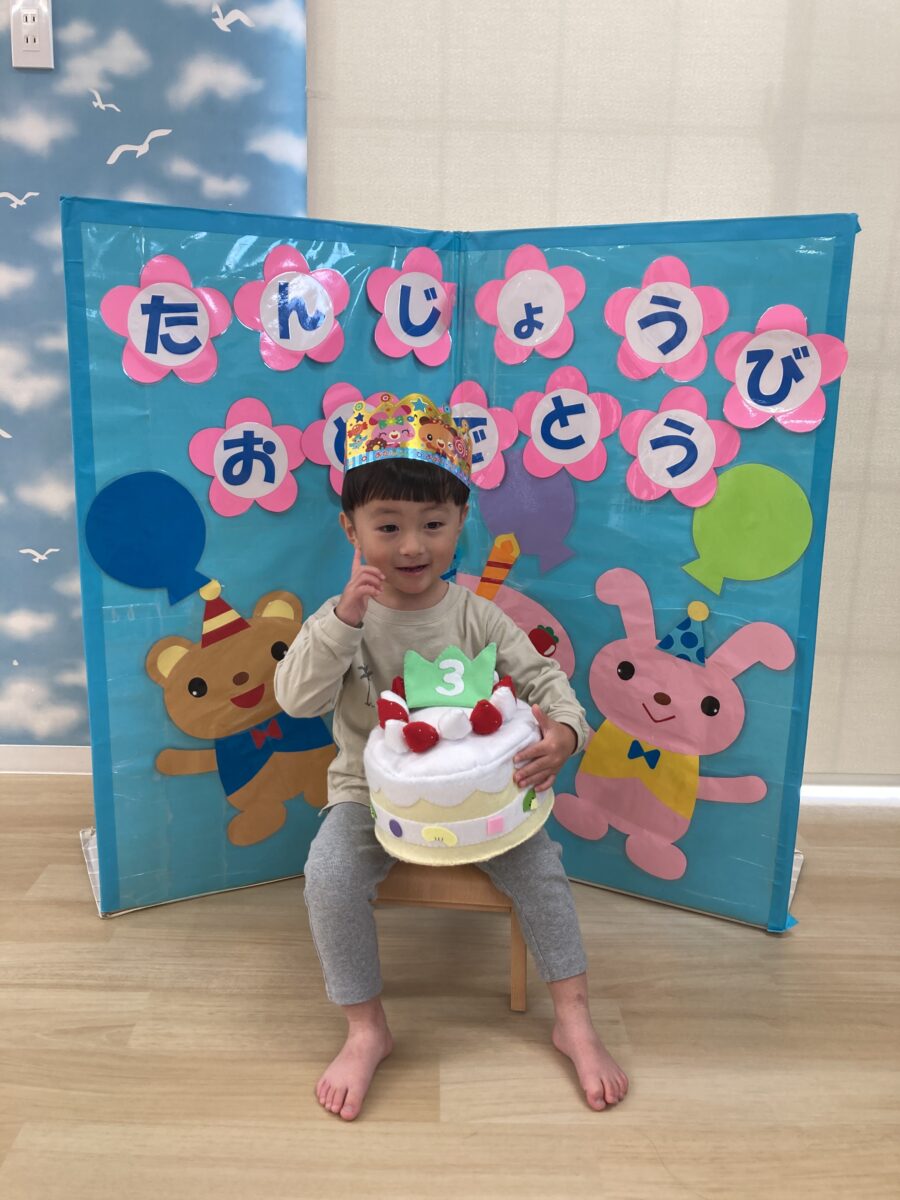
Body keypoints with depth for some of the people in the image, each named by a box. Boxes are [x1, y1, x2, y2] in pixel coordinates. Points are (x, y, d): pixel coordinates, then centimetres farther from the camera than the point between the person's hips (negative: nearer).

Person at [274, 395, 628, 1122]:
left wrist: (563, 733, -30)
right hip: (370, 794, -1)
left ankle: (574, 1020, 4)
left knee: (538, 862, -17)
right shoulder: (341, 617, -9)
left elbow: (541, 676, -7)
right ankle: (367, 1031, -2)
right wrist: (346, 619, -35)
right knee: (330, 877, -25)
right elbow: (297, 699, -21)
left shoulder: (476, 616, -6)